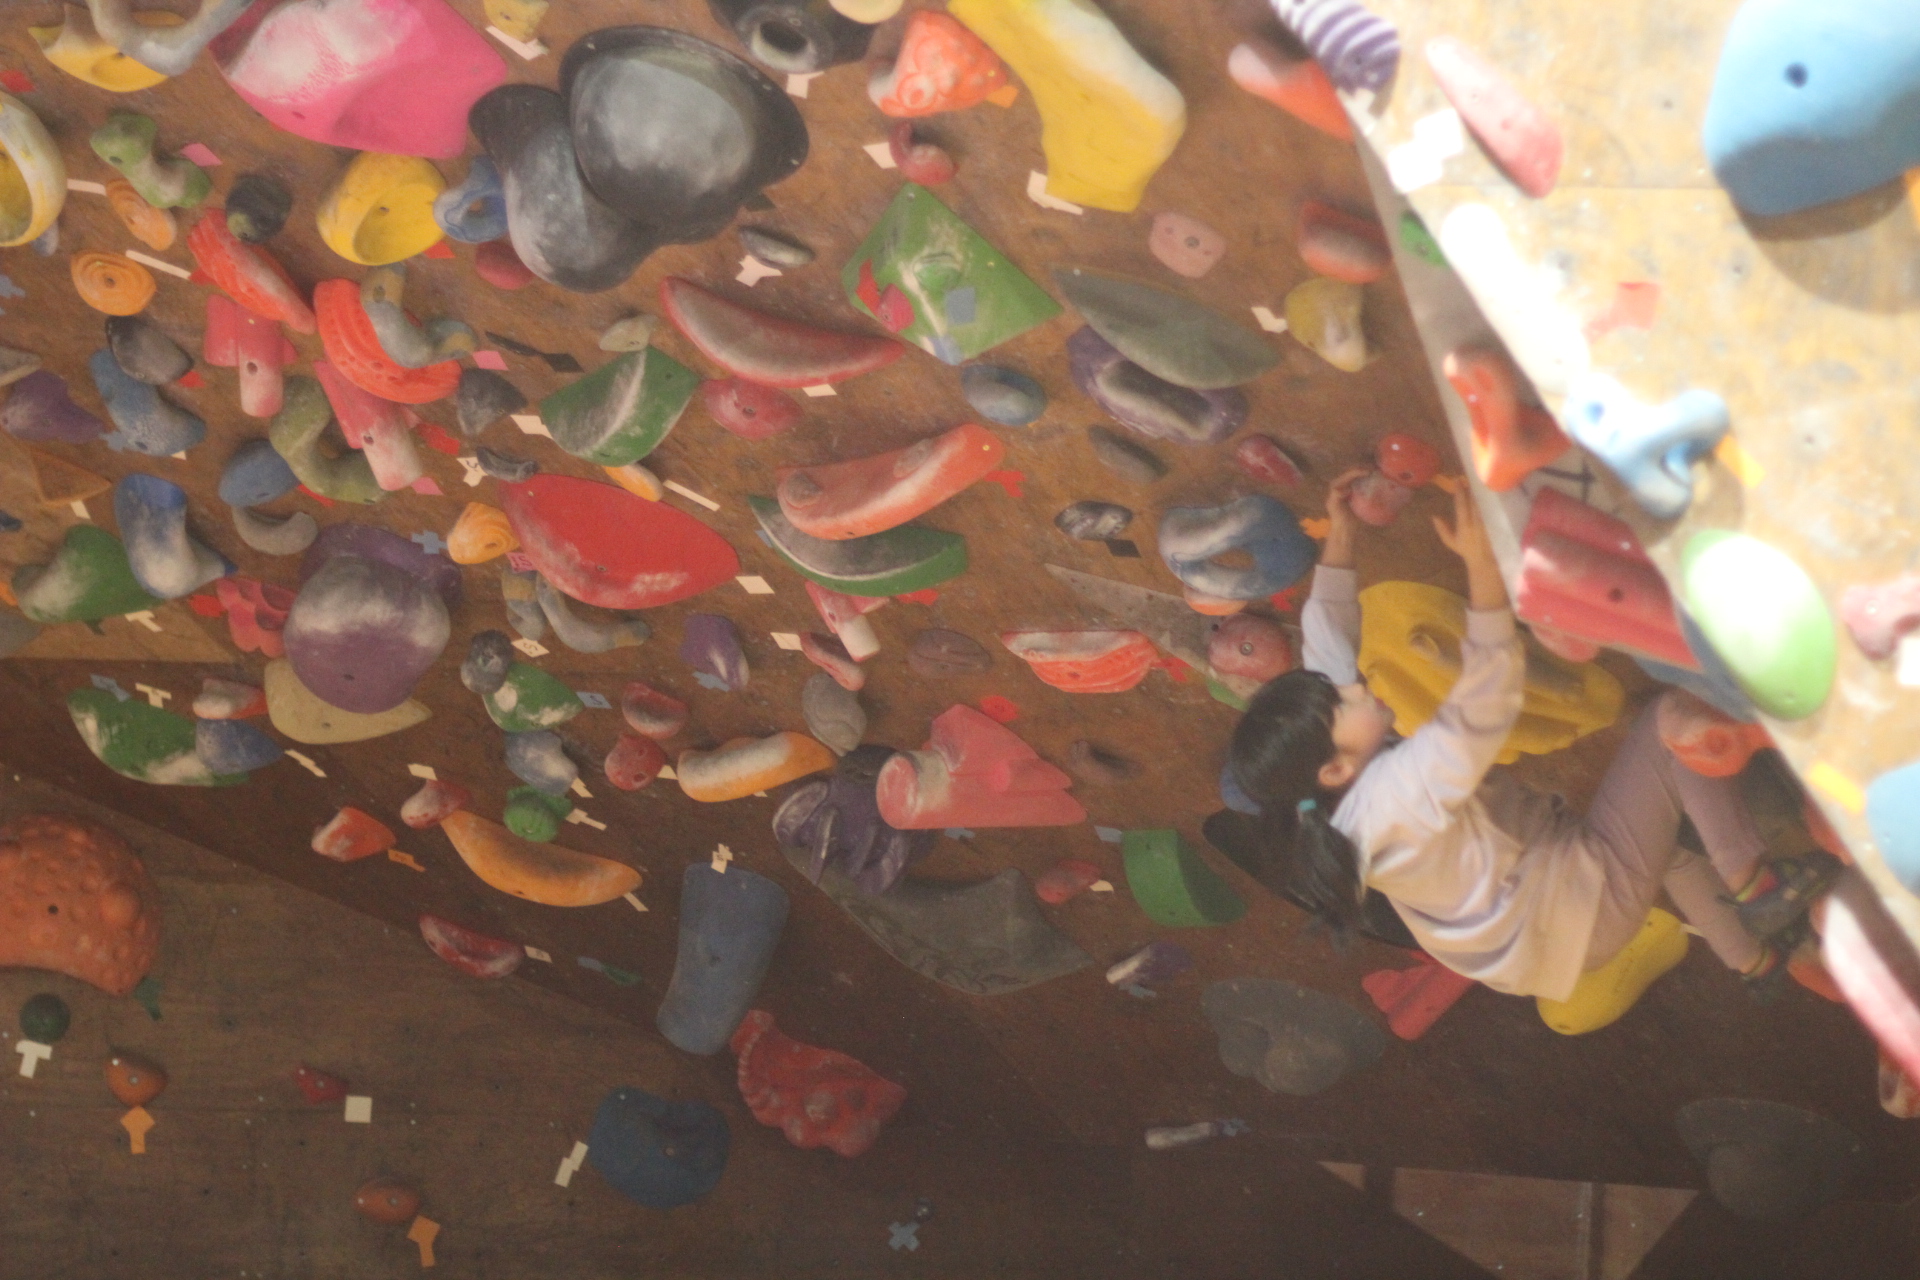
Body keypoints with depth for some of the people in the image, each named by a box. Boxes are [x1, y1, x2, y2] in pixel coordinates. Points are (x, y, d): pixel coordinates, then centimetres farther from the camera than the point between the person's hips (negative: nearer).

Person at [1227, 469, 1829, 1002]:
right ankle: (1751, 885, 2)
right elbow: (1485, 705, -41)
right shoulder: (1392, 795, -35)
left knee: (1667, 814, 30)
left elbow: (1327, 642, 3)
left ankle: (1753, 956, 37)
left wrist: (1339, 538, 0)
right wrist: (1485, 571, -48)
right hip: (1588, 903, -10)